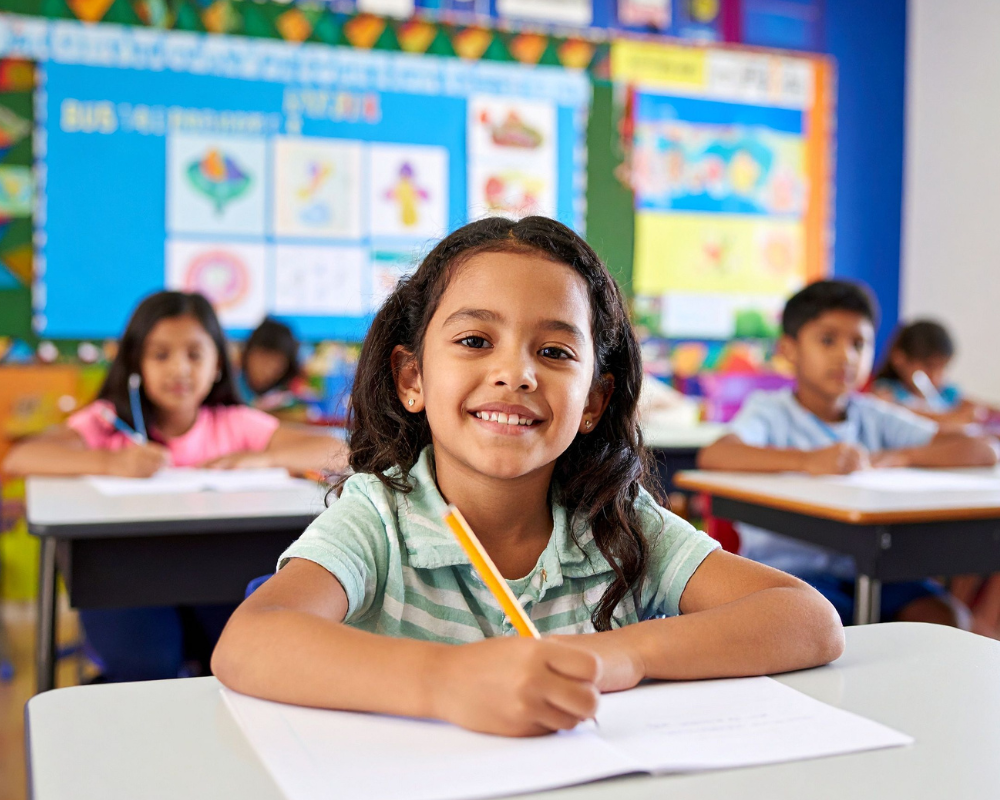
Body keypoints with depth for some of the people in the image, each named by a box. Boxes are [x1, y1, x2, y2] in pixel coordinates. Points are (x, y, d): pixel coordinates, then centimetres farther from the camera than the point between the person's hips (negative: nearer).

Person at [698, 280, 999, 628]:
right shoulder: (770, 412, 0)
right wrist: (808, 460, -35)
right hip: (786, 568, -4)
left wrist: (894, 458, -13)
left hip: (866, 568, 4)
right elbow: (712, 456, -22)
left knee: (942, 615, -19)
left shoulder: (876, 417, 12)